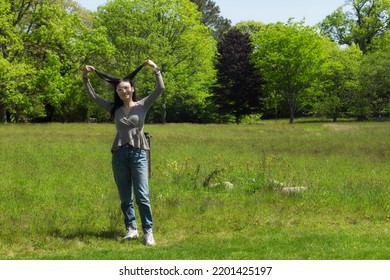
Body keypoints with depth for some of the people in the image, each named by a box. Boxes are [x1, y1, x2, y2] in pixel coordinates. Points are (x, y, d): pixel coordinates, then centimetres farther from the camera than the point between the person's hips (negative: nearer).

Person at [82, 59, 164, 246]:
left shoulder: (142, 105, 5)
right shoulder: (114, 109, 11)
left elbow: (160, 89, -4)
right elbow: (92, 96, 10)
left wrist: (156, 69, -9)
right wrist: (85, 77, 3)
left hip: (138, 153, -3)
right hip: (119, 154, 3)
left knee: (142, 195, -8)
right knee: (125, 197, 6)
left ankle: (148, 232, -6)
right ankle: (131, 229, 14)